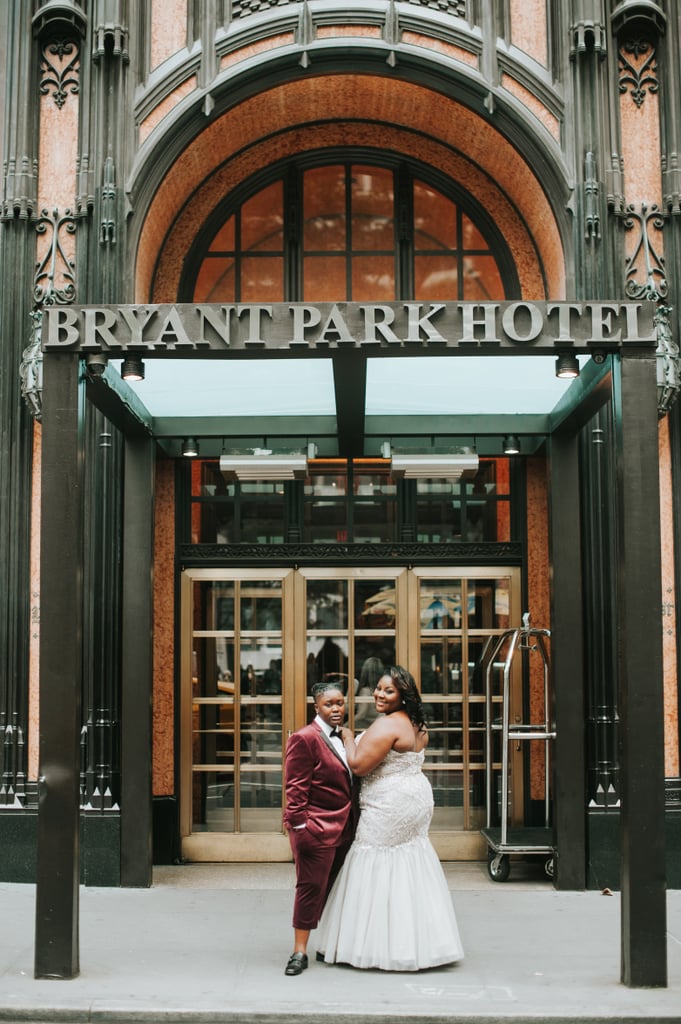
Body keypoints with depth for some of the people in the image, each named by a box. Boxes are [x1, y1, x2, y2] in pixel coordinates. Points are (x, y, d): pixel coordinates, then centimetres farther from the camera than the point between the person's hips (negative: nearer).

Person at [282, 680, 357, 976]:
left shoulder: (343, 737, 13)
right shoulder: (305, 739, -13)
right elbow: (296, 788, -16)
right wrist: (299, 826, -20)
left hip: (344, 827, 8)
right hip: (317, 828, -8)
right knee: (311, 886, -3)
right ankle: (299, 951, 4)